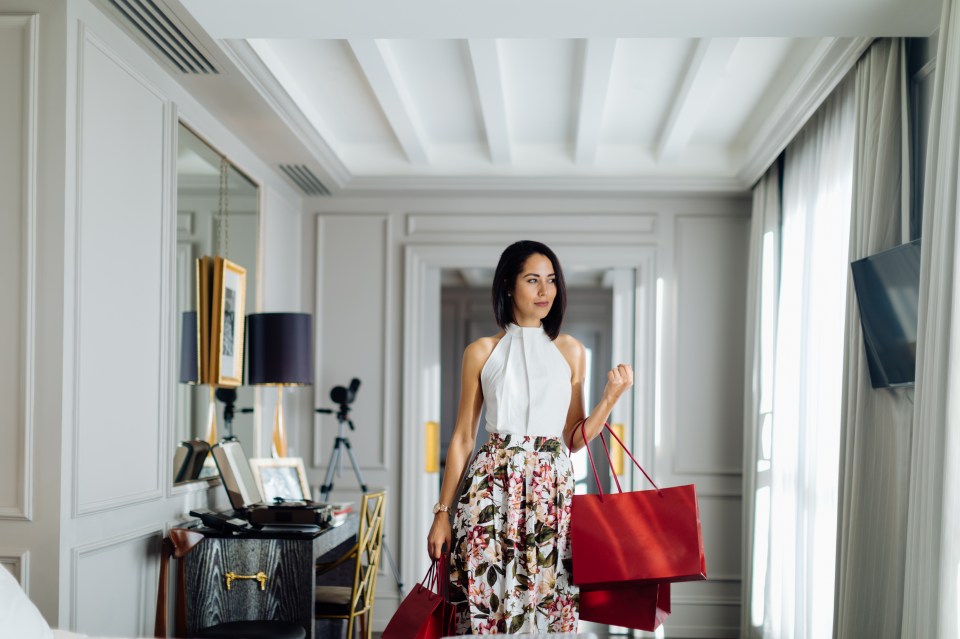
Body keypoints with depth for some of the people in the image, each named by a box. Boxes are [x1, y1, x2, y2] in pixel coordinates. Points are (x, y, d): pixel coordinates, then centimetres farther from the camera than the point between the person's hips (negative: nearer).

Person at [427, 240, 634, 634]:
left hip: (553, 491, 1)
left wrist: (612, 396, -6)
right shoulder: (482, 352, 4)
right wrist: (442, 513, 2)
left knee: (548, 599, 3)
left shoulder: (570, 351, 8)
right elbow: (462, 438, 6)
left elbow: (573, 439, 8)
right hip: (493, 489, -1)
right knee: (487, 597, -1)